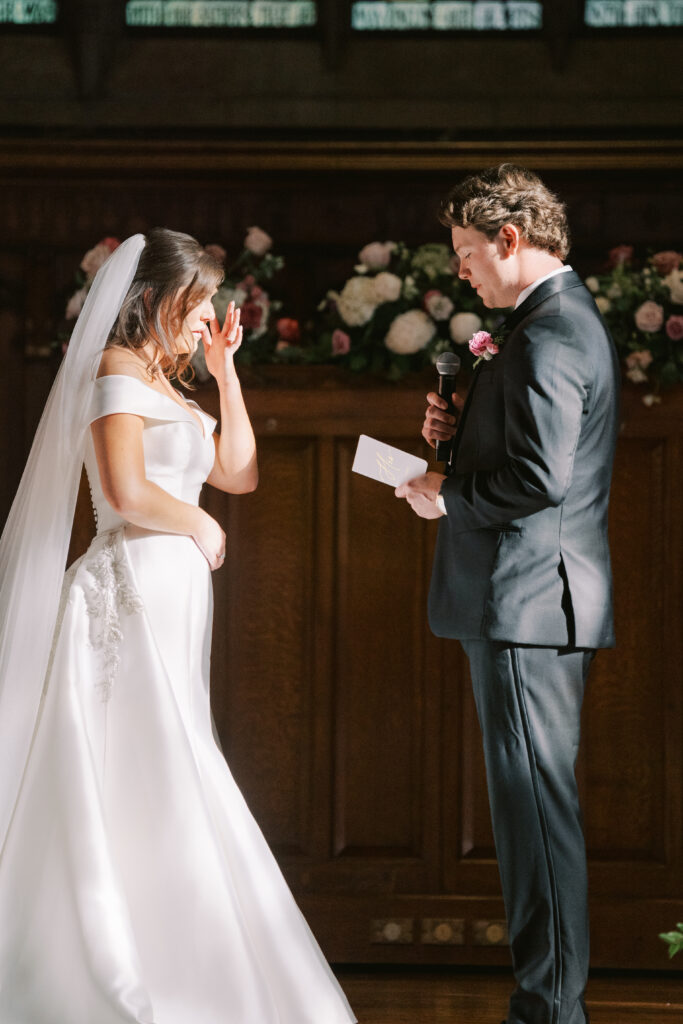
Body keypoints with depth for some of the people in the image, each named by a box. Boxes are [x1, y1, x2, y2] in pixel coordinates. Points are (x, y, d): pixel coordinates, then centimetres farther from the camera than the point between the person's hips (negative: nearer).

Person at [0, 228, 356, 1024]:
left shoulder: (163, 384, 21)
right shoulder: (117, 371, -8)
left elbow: (238, 473, 20)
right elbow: (128, 493, -21)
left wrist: (224, 369, 17)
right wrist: (201, 528, -6)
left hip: (168, 599, 10)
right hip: (133, 591, -10)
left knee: (137, 800, 8)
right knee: (157, 794, -10)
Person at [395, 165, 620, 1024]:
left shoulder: (548, 334, -17)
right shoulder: (568, 318, 17)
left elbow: (540, 478, -24)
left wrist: (446, 497, -11)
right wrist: (459, 430, 8)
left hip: (527, 599, -11)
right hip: (539, 600, 11)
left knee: (534, 801, -6)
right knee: (533, 799, 14)